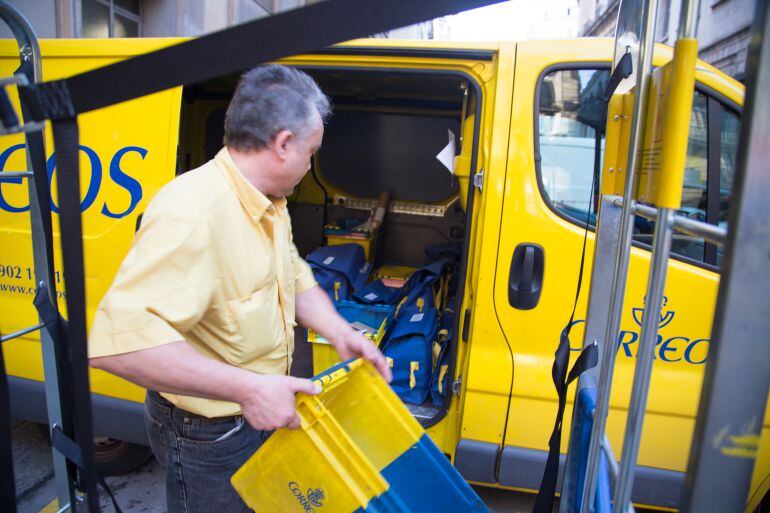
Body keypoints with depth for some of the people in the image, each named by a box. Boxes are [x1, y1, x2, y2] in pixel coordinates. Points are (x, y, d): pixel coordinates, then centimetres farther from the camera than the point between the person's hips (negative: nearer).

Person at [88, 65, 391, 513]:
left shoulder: (270, 203, 2)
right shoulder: (193, 213, -32)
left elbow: (295, 277, 11)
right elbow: (119, 340, -39)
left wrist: (340, 333, -4)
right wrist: (247, 388, -38)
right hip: (207, 436, -8)